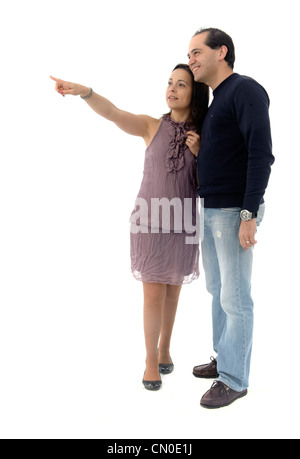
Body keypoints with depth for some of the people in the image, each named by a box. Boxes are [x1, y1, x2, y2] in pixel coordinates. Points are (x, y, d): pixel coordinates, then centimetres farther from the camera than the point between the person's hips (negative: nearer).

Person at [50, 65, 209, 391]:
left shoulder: (203, 137, 1)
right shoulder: (152, 126, -5)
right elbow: (113, 113, -21)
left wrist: (201, 153, -13)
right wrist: (83, 91, -39)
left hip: (182, 225, 2)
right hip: (150, 221, -2)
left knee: (173, 289, 14)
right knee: (153, 293, -1)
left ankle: (165, 348, 35)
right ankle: (151, 360, 18)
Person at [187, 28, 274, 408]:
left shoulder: (246, 89, -10)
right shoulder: (215, 102, 17)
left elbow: (261, 154, -19)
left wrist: (249, 215, -23)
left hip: (235, 212, -9)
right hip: (211, 210, 9)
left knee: (235, 298, -2)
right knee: (217, 290, 16)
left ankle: (234, 379, 10)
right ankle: (225, 359, 30)